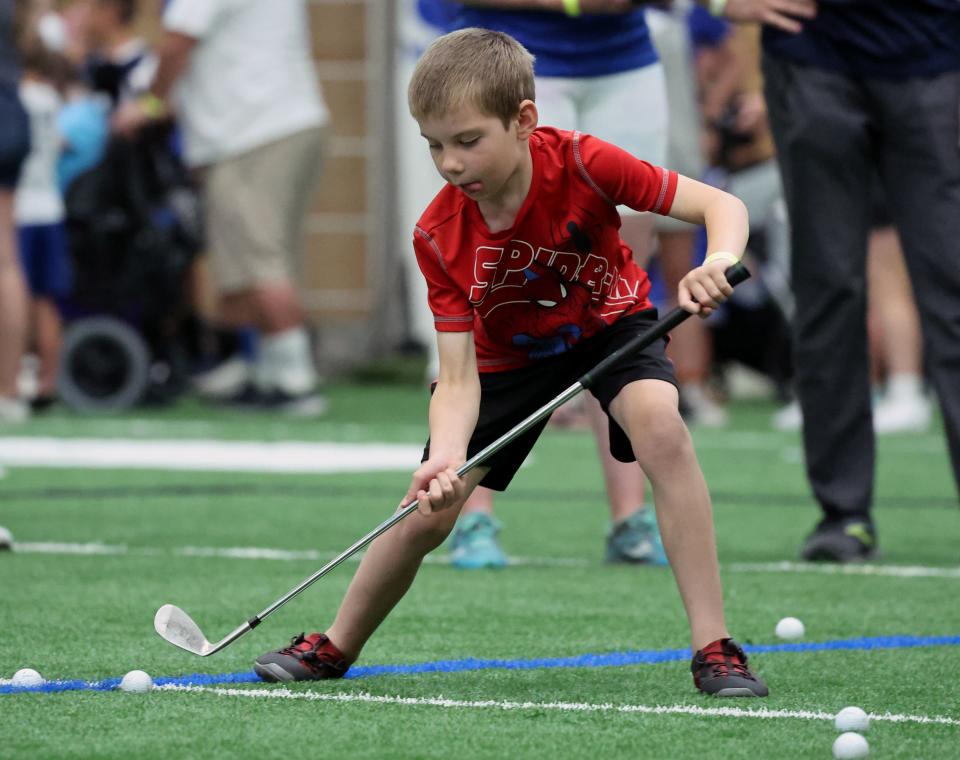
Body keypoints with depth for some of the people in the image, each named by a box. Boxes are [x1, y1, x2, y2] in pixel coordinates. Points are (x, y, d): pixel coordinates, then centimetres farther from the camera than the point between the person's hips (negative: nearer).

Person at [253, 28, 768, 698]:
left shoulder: (581, 164, -32)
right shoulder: (439, 237, -25)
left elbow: (721, 205, -27)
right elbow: (458, 376, -26)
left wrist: (720, 261, -51)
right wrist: (445, 459, -46)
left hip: (609, 322, -2)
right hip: (507, 355, 2)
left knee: (661, 427, -33)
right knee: (427, 513, -3)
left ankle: (714, 649, -28)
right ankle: (337, 648, 26)